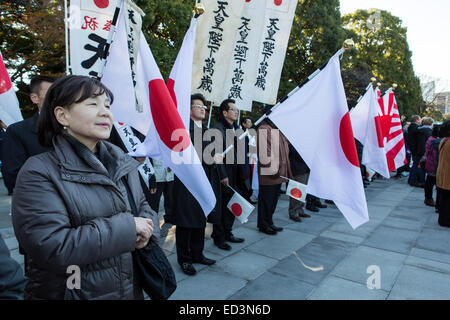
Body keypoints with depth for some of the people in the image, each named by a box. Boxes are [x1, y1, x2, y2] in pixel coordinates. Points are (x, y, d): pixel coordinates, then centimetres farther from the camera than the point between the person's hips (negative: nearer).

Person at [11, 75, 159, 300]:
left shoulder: (123, 163, 2)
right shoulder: (38, 173, -16)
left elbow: (143, 207, 11)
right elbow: (51, 249, -25)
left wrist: (146, 228, -12)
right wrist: (127, 227, -23)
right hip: (72, 292, -5)